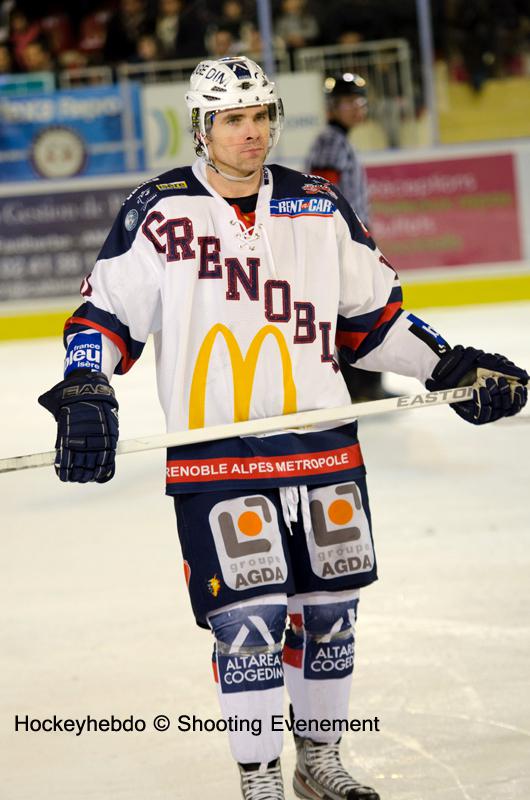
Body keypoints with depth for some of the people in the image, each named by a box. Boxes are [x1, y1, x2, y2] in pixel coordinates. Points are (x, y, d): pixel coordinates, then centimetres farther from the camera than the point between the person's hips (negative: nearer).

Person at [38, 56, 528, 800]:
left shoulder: (321, 207, 7)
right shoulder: (158, 212, -3)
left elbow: (372, 315, 15)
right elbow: (106, 313, 0)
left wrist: (453, 367, 8)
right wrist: (84, 392, -15)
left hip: (322, 445, 4)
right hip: (214, 455, -4)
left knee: (327, 609, 11)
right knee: (248, 619, -6)